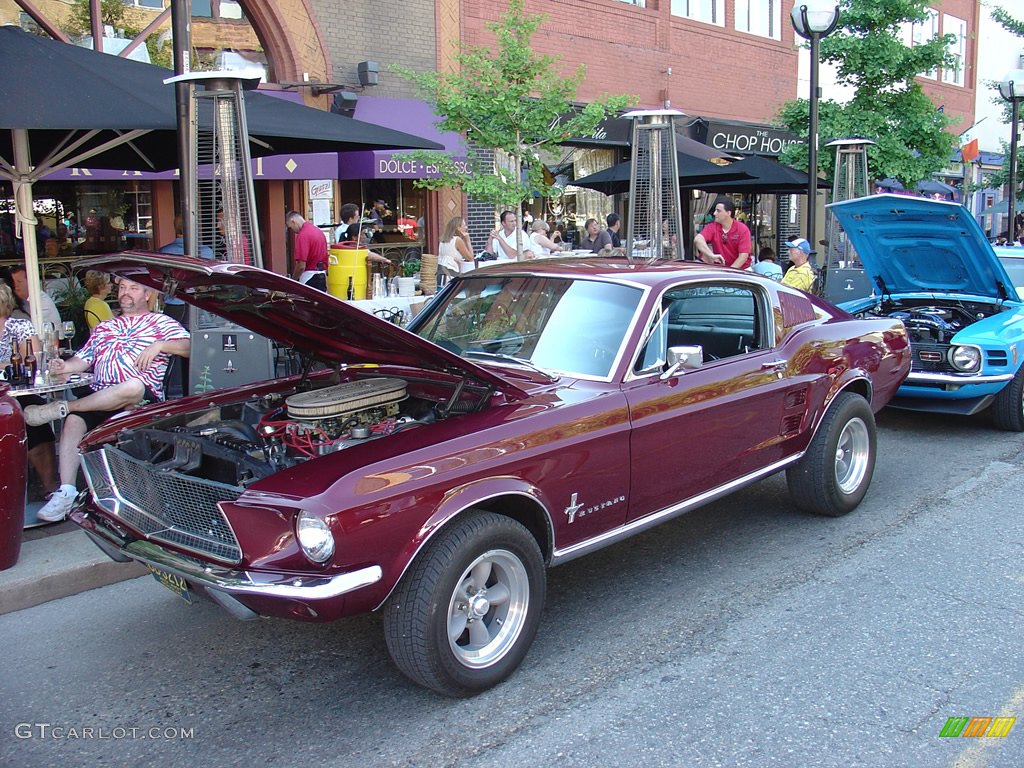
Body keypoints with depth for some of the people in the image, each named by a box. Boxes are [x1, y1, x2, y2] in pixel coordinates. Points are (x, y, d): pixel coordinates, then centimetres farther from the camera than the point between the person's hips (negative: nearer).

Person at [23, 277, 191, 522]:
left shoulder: (161, 322, 16)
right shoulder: (103, 327, 32)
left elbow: (189, 346, 2)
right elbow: (83, 360, 26)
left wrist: (159, 346, -14)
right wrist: (64, 367, 4)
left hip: (142, 398, -5)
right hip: (97, 398, 5)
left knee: (133, 387, -41)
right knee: (74, 421, -26)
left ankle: (59, 408, -29)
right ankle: (66, 493, -28)